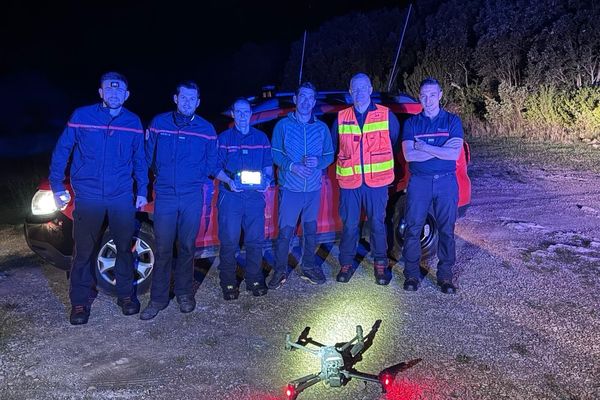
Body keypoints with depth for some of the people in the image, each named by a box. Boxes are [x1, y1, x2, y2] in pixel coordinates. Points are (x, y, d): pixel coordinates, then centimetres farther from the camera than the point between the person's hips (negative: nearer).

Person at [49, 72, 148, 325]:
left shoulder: (133, 122, 3)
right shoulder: (81, 116, -2)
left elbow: (139, 160, 11)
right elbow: (62, 151, 2)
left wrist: (142, 191, 7)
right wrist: (57, 186, -2)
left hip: (122, 197, 2)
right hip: (88, 197, -1)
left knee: (124, 248, 10)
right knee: (84, 251, 6)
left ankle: (126, 294, 28)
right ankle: (80, 302, 21)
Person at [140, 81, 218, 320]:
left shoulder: (206, 129, 5)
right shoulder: (159, 123, 4)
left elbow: (211, 163, 12)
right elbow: (148, 156, 11)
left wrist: (198, 179, 3)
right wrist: (162, 176, 8)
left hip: (192, 197, 0)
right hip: (165, 195, 0)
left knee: (187, 246, 8)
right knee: (163, 248, 0)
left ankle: (184, 293, 23)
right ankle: (158, 298, 11)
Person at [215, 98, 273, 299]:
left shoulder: (261, 137, 12)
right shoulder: (224, 138, 5)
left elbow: (268, 164, 14)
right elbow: (216, 167, 1)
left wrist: (266, 179, -6)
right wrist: (229, 181, -16)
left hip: (255, 195, 2)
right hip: (230, 195, -2)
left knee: (255, 240, 6)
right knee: (229, 241, 0)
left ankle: (254, 280, 20)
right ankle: (228, 283, 13)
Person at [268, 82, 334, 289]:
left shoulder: (322, 128, 8)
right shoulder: (283, 125, 1)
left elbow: (330, 155, 8)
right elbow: (275, 153, -3)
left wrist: (318, 161, -13)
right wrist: (292, 166, -19)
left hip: (314, 189, 3)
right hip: (290, 188, -3)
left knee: (311, 231, 12)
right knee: (285, 232, -2)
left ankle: (309, 267, 28)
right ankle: (280, 271, 13)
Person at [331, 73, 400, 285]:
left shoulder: (387, 115, 4)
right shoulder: (341, 118, 7)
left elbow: (396, 142, 12)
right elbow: (333, 147, 16)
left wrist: (385, 165, 11)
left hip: (377, 182, -1)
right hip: (349, 182, 1)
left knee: (377, 224, 6)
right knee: (349, 225, 6)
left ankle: (380, 264, 21)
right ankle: (346, 264, 20)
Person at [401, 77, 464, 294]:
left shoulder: (452, 121, 4)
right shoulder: (411, 123, 5)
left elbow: (454, 154, -10)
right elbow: (409, 155, -9)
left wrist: (424, 147, -12)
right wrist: (441, 149, -12)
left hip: (446, 181, 0)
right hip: (419, 181, 0)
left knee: (446, 230, 5)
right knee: (413, 228, 2)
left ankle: (445, 275, 17)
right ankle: (411, 274, 14)